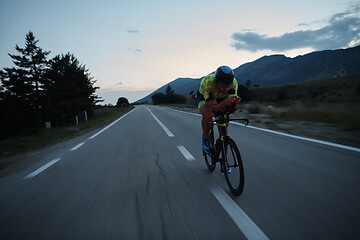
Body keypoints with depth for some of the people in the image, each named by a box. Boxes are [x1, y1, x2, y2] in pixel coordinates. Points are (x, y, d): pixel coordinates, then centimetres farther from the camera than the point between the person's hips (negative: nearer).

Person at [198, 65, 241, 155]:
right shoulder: (206, 83, -41)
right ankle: (206, 139, -9)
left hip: (222, 101, 4)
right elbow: (214, 107, -41)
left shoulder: (234, 82, -31)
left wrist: (235, 100, -51)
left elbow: (232, 99, -28)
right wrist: (224, 103, -62)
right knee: (208, 115, -37)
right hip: (206, 100, -4)